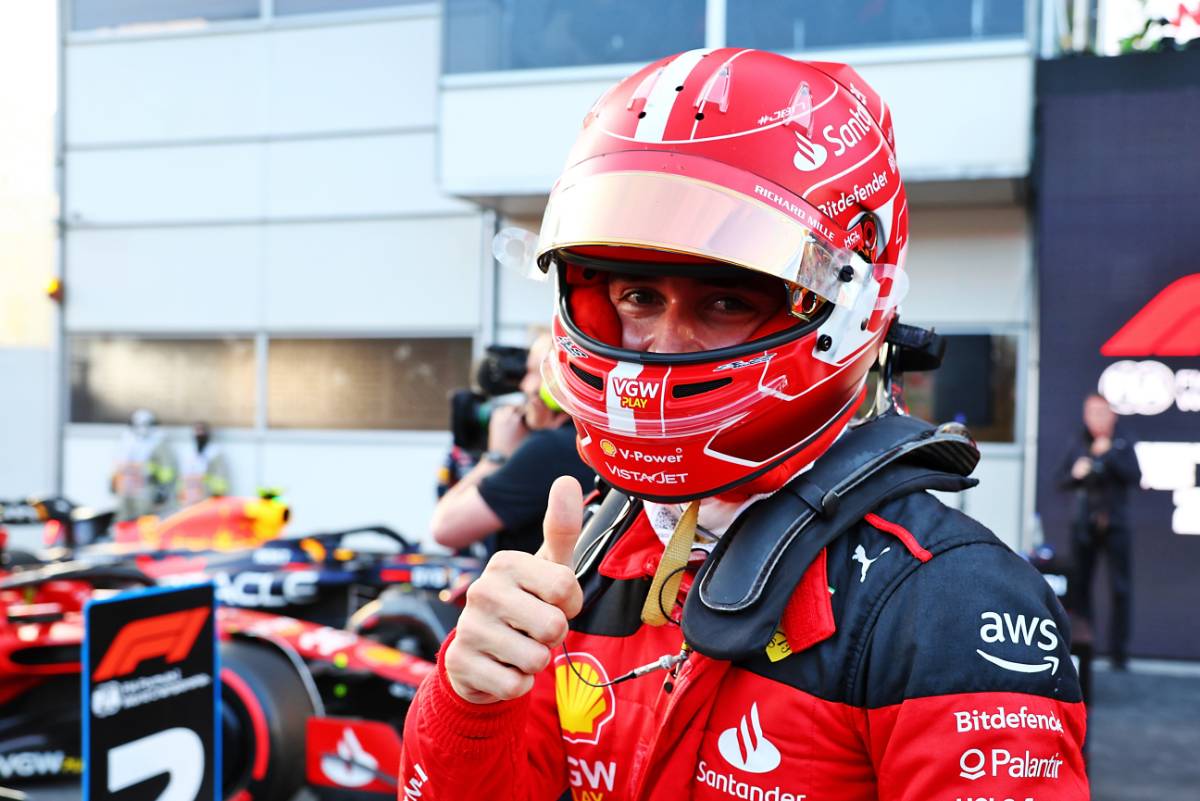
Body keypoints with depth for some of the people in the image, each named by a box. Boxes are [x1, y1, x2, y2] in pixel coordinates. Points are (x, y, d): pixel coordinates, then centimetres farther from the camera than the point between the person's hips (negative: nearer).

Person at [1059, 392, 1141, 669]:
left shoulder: (1123, 444, 2)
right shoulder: (1076, 445, 7)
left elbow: (1135, 476, -11)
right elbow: (1061, 481, 8)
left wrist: (1109, 455, -18)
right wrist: (1075, 474, -11)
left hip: (1115, 524, -2)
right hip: (1083, 525, 2)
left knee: (1121, 589, -1)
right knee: (1079, 586, 2)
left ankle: (1119, 652, 6)